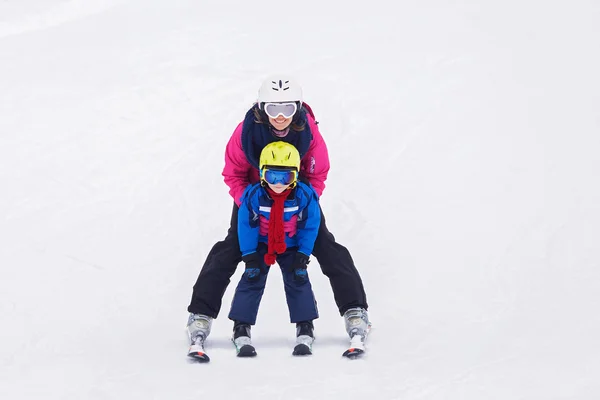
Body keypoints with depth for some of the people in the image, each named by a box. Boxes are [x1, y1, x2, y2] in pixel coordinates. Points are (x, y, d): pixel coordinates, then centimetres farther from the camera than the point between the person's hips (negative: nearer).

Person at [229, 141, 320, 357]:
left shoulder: (304, 196, -24)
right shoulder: (254, 195, -25)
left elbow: (309, 227, -11)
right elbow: (246, 226, -14)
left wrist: (302, 255, -11)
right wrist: (250, 256, -14)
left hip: (291, 246, 1)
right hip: (261, 245, -1)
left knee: (298, 281, -5)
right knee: (252, 279, -10)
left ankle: (305, 333, 4)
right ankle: (241, 331, -5)